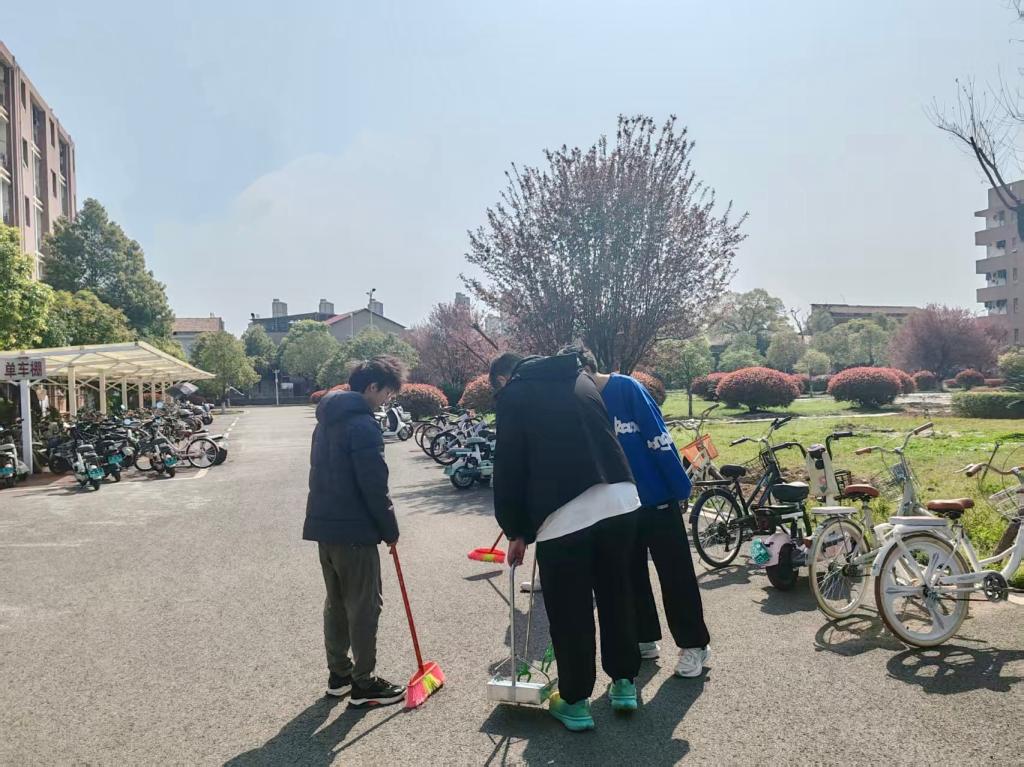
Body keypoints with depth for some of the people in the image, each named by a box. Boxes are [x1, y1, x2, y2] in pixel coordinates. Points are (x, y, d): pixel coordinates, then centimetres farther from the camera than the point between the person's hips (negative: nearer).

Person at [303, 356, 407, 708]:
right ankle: (363, 683, 11)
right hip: (353, 529, -9)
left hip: (324, 524, 9)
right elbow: (374, 485, -20)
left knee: (336, 602, 18)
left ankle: (339, 674, 28)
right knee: (364, 605, 2)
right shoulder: (362, 423, -18)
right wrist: (390, 529, -9)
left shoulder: (327, 418, 12)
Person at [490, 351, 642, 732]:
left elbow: (509, 468, 4)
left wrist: (516, 531, 13)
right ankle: (624, 683, 33)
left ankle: (575, 702, 21)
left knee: (569, 610, 9)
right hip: (621, 497, 6)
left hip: (565, 512, -5)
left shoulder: (513, 395, 6)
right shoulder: (580, 378, 21)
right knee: (616, 595, 20)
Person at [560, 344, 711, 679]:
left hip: (658, 500, -6)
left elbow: (659, 439, -15)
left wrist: (680, 488, -14)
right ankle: (645, 639, 28)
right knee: (630, 575, 13)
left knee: (675, 574, 3)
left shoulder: (627, 388, -15)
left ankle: (694, 644, 16)